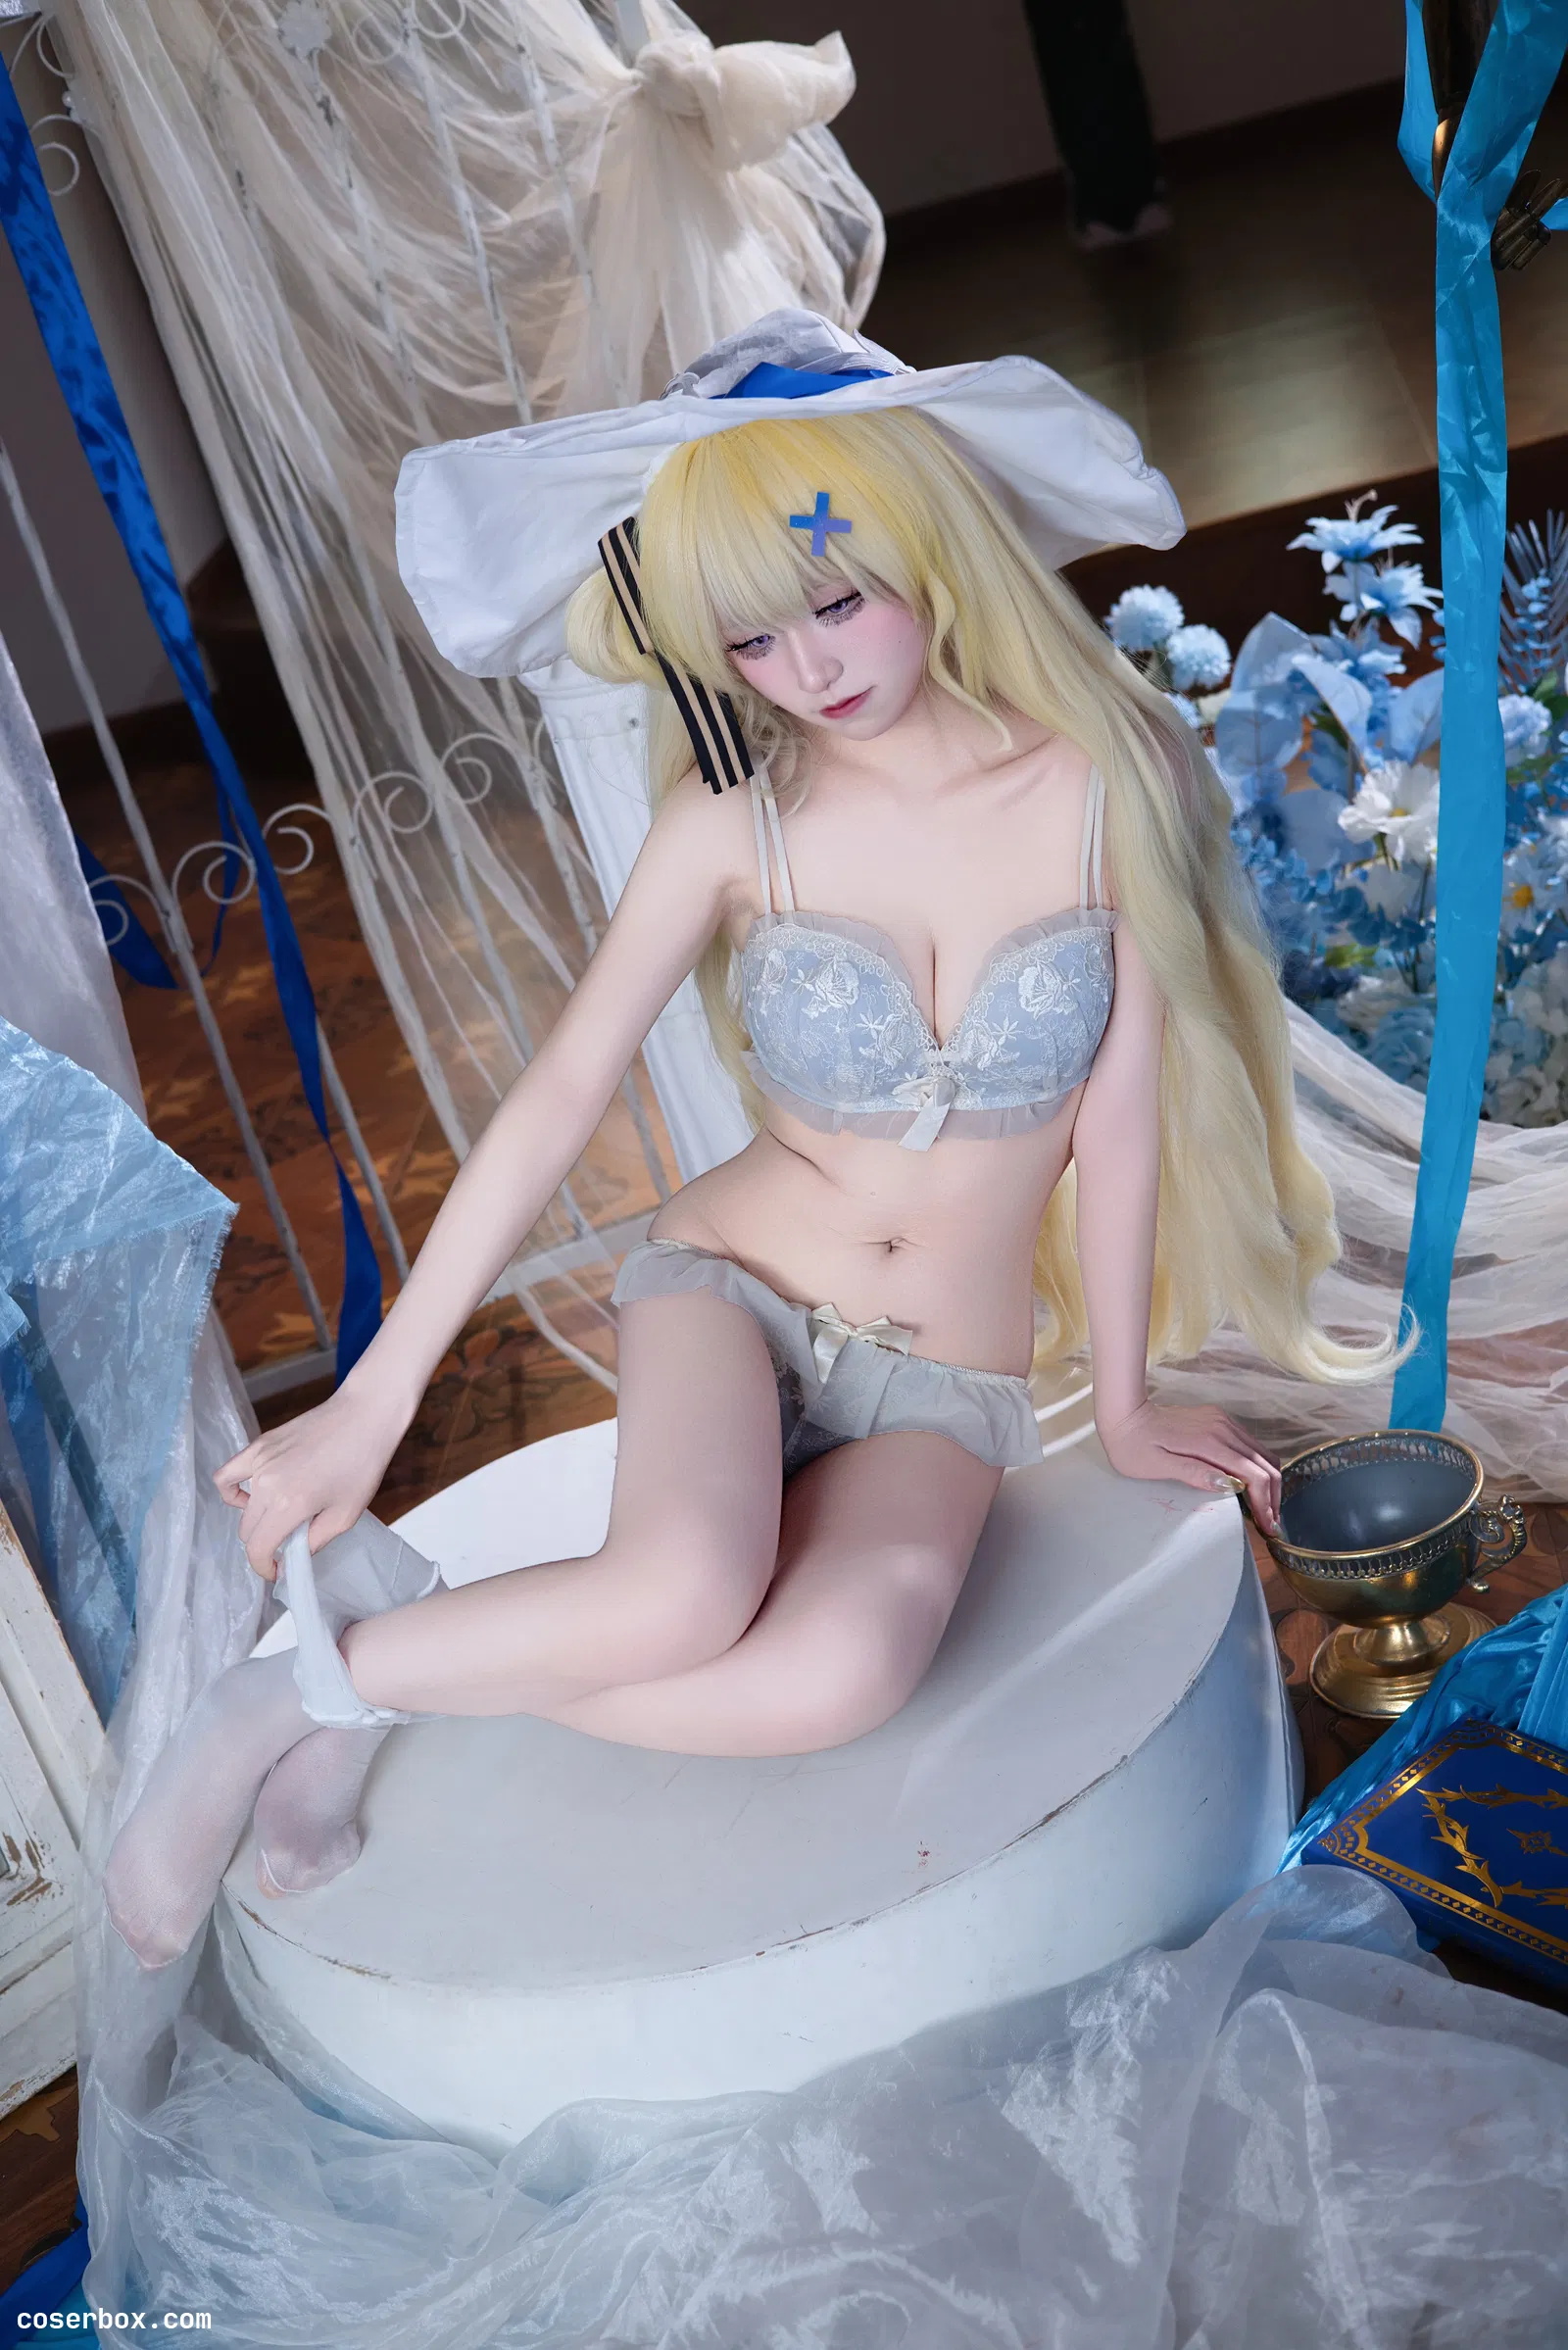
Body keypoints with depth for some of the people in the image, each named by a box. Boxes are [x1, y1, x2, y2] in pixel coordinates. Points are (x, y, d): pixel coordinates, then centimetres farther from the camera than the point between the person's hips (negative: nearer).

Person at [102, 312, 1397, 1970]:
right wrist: (371, 1403, -10)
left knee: (847, 1667, -32)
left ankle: (383, 1691, -12)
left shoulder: (1103, 785, -8)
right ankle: (294, 1692, -10)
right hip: (732, 1290, -1)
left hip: (947, 1388, 1)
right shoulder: (734, 828, -8)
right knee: (680, 1597, -36)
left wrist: (1123, 1405, 7)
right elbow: (559, 1097, -8)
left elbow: (1123, 1113, -2)